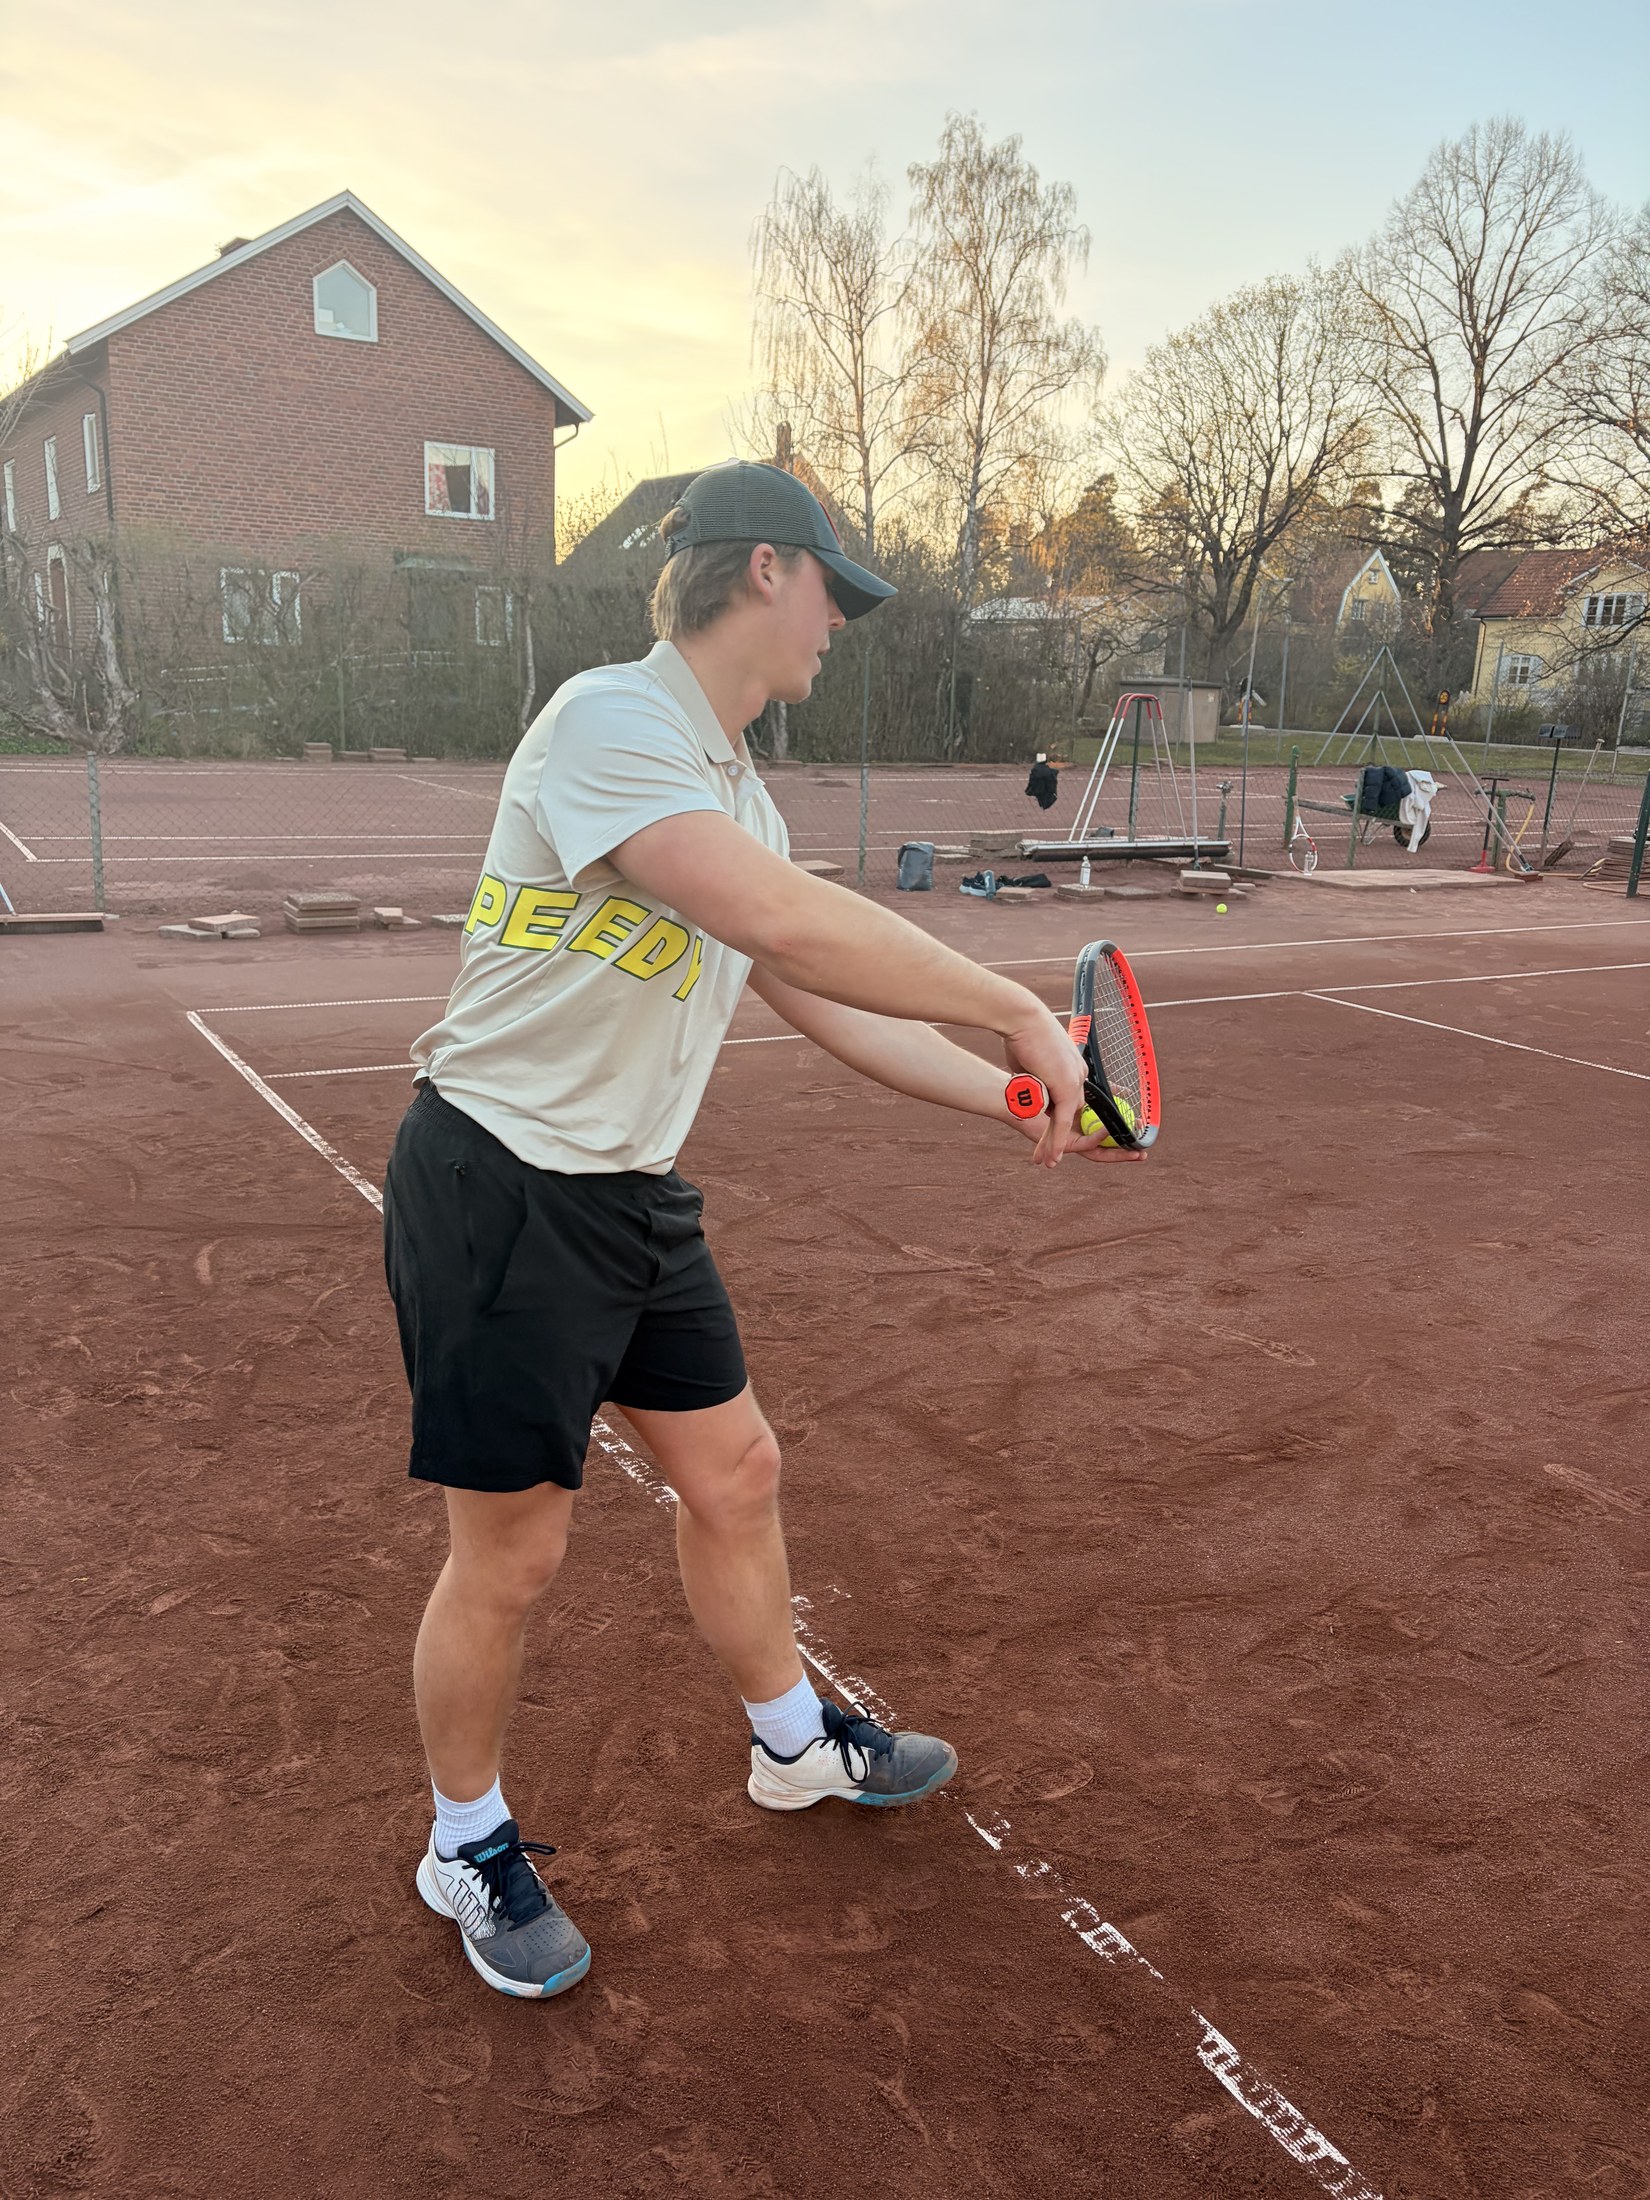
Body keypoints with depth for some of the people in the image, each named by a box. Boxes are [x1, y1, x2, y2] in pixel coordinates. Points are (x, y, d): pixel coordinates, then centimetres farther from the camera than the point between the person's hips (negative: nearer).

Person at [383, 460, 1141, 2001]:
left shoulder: (733, 789, 11)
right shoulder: (609, 719, -19)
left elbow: (827, 1003, 14)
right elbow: (784, 919, -34)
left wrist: (1015, 1101, 8)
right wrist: (1021, 1012, -26)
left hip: (632, 1193, 9)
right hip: (496, 1188, -9)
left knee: (733, 1471, 18)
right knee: (509, 1550, 4)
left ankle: (794, 1745, 42)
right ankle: (467, 1844, 30)